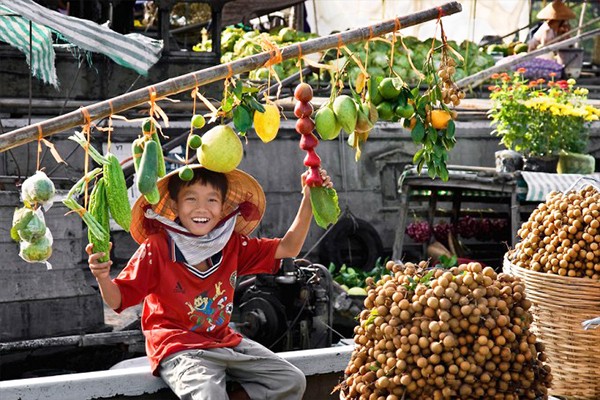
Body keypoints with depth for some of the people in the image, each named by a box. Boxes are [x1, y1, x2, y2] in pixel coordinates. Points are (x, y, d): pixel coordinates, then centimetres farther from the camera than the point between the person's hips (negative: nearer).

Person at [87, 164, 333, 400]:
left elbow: (288, 248, 8)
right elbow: (117, 300, -11)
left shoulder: (232, 245, 4)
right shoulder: (156, 249, -11)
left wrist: (308, 200, -1)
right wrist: (102, 277, -34)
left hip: (224, 341, 7)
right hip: (179, 348, -6)